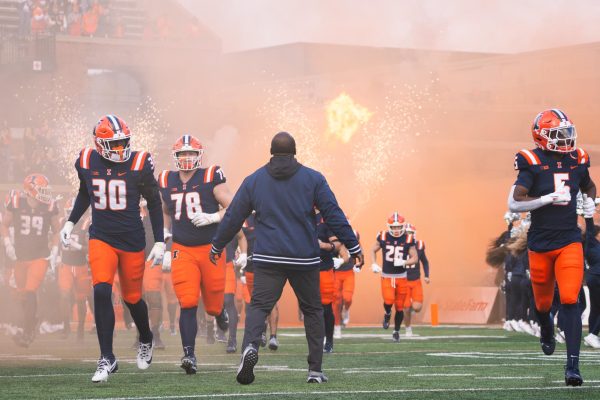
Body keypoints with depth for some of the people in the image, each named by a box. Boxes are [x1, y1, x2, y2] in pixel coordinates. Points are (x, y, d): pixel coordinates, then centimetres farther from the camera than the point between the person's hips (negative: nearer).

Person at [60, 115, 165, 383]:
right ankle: (107, 358, -9)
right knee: (102, 292, -17)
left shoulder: (139, 164, -9)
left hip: (132, 240, -1)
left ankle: (146, 340, 41)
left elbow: (154, 204, 1)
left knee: (132, 298, 9)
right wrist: (70, 222, 9)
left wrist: (159, 242, 0)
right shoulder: (87, 162, -2)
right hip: (101, 237, 1)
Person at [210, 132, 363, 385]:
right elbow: (334, 216, 2)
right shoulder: (313, 179, 4)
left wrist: (217, 246, 26)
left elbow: (233, 217, 12)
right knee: (312, 310, 12)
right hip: (304, 259, 0)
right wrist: (354, 248, 9)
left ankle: (250, 346, -32)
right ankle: (315, 370, 9)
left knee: (259, 305, -1)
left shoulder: (254, 180, 8)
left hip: (267, 259, 0)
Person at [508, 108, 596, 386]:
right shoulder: (533, 163, -9)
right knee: (543, 303, 14)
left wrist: (590, 202, 5)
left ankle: (572, 365, -17)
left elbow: (589, 187, 26)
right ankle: (546, 329, 51)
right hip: (540, 244, -1)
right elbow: (514, 203, -18)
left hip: (569, 242, 1)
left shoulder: (577, 160, 4)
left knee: (570, 301, -13)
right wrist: (549, 198, -25)